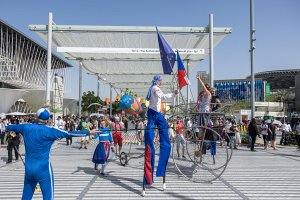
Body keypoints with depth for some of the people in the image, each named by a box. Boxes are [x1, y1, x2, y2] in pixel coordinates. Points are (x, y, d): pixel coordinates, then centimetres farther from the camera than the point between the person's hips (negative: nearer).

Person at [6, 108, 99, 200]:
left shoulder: (26, 127, 2)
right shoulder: (49, 130, -14)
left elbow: (14, 127, 23)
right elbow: (69, 133, -17)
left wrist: (6, 127, 46)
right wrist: (89, 132, -16)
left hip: (28, 169, 6)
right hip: (43, 169, -6)